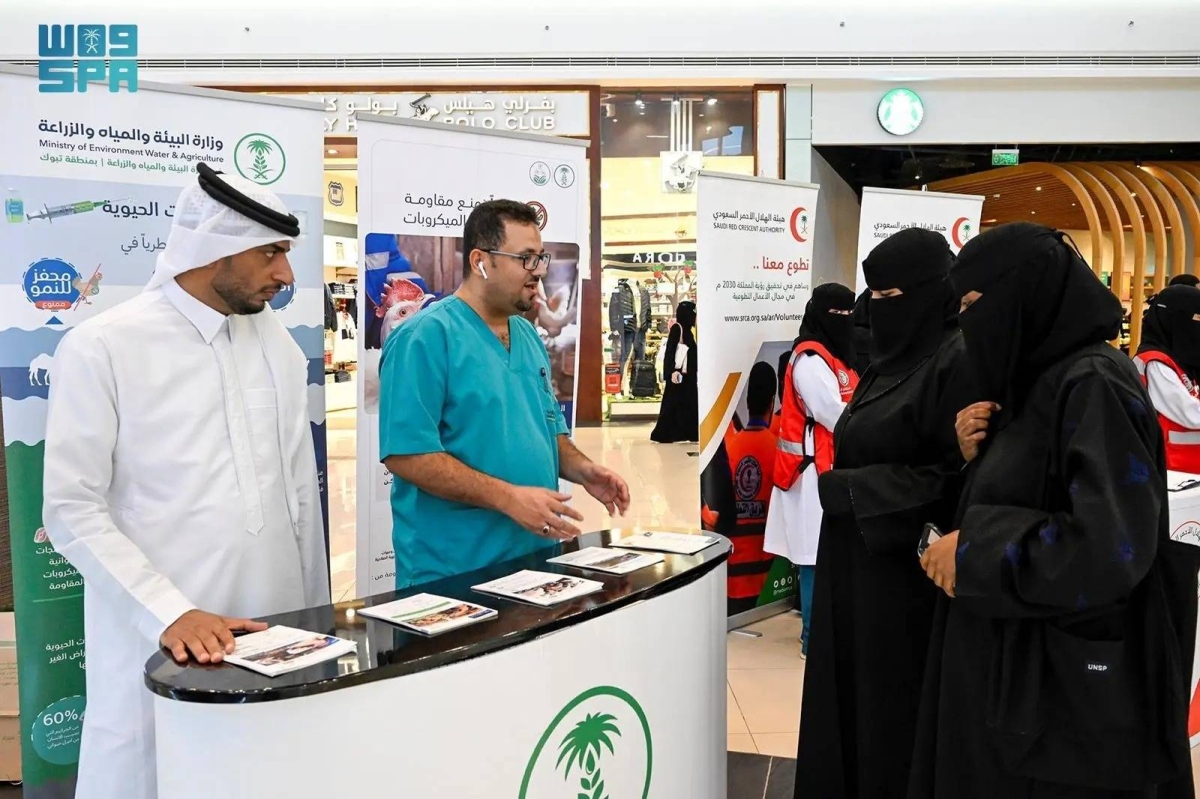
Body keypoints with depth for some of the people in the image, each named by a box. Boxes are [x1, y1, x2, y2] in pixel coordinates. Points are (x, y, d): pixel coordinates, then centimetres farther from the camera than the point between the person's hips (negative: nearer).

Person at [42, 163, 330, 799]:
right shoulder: (100, 348, -8)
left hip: (274, 638, 5)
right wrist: (170, 614, -19)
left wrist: (318, 618, 13)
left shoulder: (277, 342, 7)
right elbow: (72, 511, -9)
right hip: (163, 647, -4)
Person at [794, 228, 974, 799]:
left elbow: (960, 474, -21)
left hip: (905, 562, -9)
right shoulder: (892, 356, 13)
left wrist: (849, 490, -18)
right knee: (850, 692, 16)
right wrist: (844, 489, -6)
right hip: (858, 556, 9)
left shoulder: (958, 360, -15)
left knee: (895, 702, 4)